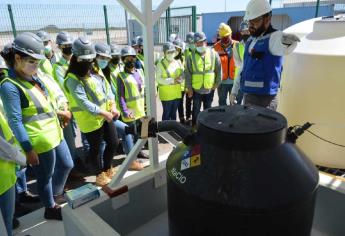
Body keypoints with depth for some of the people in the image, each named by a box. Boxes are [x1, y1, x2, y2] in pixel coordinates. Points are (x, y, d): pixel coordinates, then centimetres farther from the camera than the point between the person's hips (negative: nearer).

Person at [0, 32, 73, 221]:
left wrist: (60, 114, 20)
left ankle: (56, 194, 47)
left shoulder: (34, 76, 6)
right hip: (40, 142, -8)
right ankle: (50, 208, 36)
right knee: (45, 177, 12)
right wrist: (28, 149, -20)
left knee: (67, 165, 22)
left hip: (55, 134, 8)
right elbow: (15, 121, -20)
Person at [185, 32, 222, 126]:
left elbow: (218, 70, 2)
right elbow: (188, 73, -4)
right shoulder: (191, 56, -6)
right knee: (196, 110, 10)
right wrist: (189, 88, -5)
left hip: (209, 88, 1)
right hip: (196, 89, -1)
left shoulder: (213, 54, -5)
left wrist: (217, 83, 0)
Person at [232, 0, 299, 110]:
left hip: (263, 99, -8)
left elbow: (285, 46, -37)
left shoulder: (273, 37, -13)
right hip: (248, 96, 8)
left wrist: (288, 40, -60)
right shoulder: (250, 40, 12)